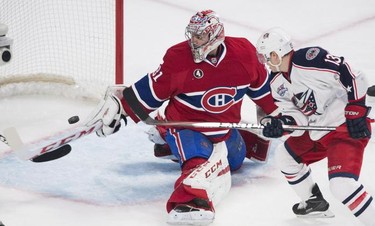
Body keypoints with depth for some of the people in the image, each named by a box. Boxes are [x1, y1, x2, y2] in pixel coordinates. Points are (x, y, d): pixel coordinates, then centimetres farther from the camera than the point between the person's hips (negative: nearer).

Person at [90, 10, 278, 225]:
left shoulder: (244, 52, -14)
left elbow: (260, 83, 3)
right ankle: (189, 202, -54)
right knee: (201, 164, -32)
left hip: (227, 127, 5)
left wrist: (277, 113, 10)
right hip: (187, 125, -5)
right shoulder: (178, 58, -20)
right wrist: (120, 105, -15)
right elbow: (152, 91, -12)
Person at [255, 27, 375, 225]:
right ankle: (315, 202, 37)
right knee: (285, 156, 22)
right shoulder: (278, 84, 5)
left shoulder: (310, 60, -24)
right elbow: (298, 117, 4)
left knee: (342, 185, -24)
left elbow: (354, 78, -24)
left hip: (347, 126, -10)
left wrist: (356, 114, -22)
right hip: (318, 130, 10)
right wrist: (279, 124, -16)